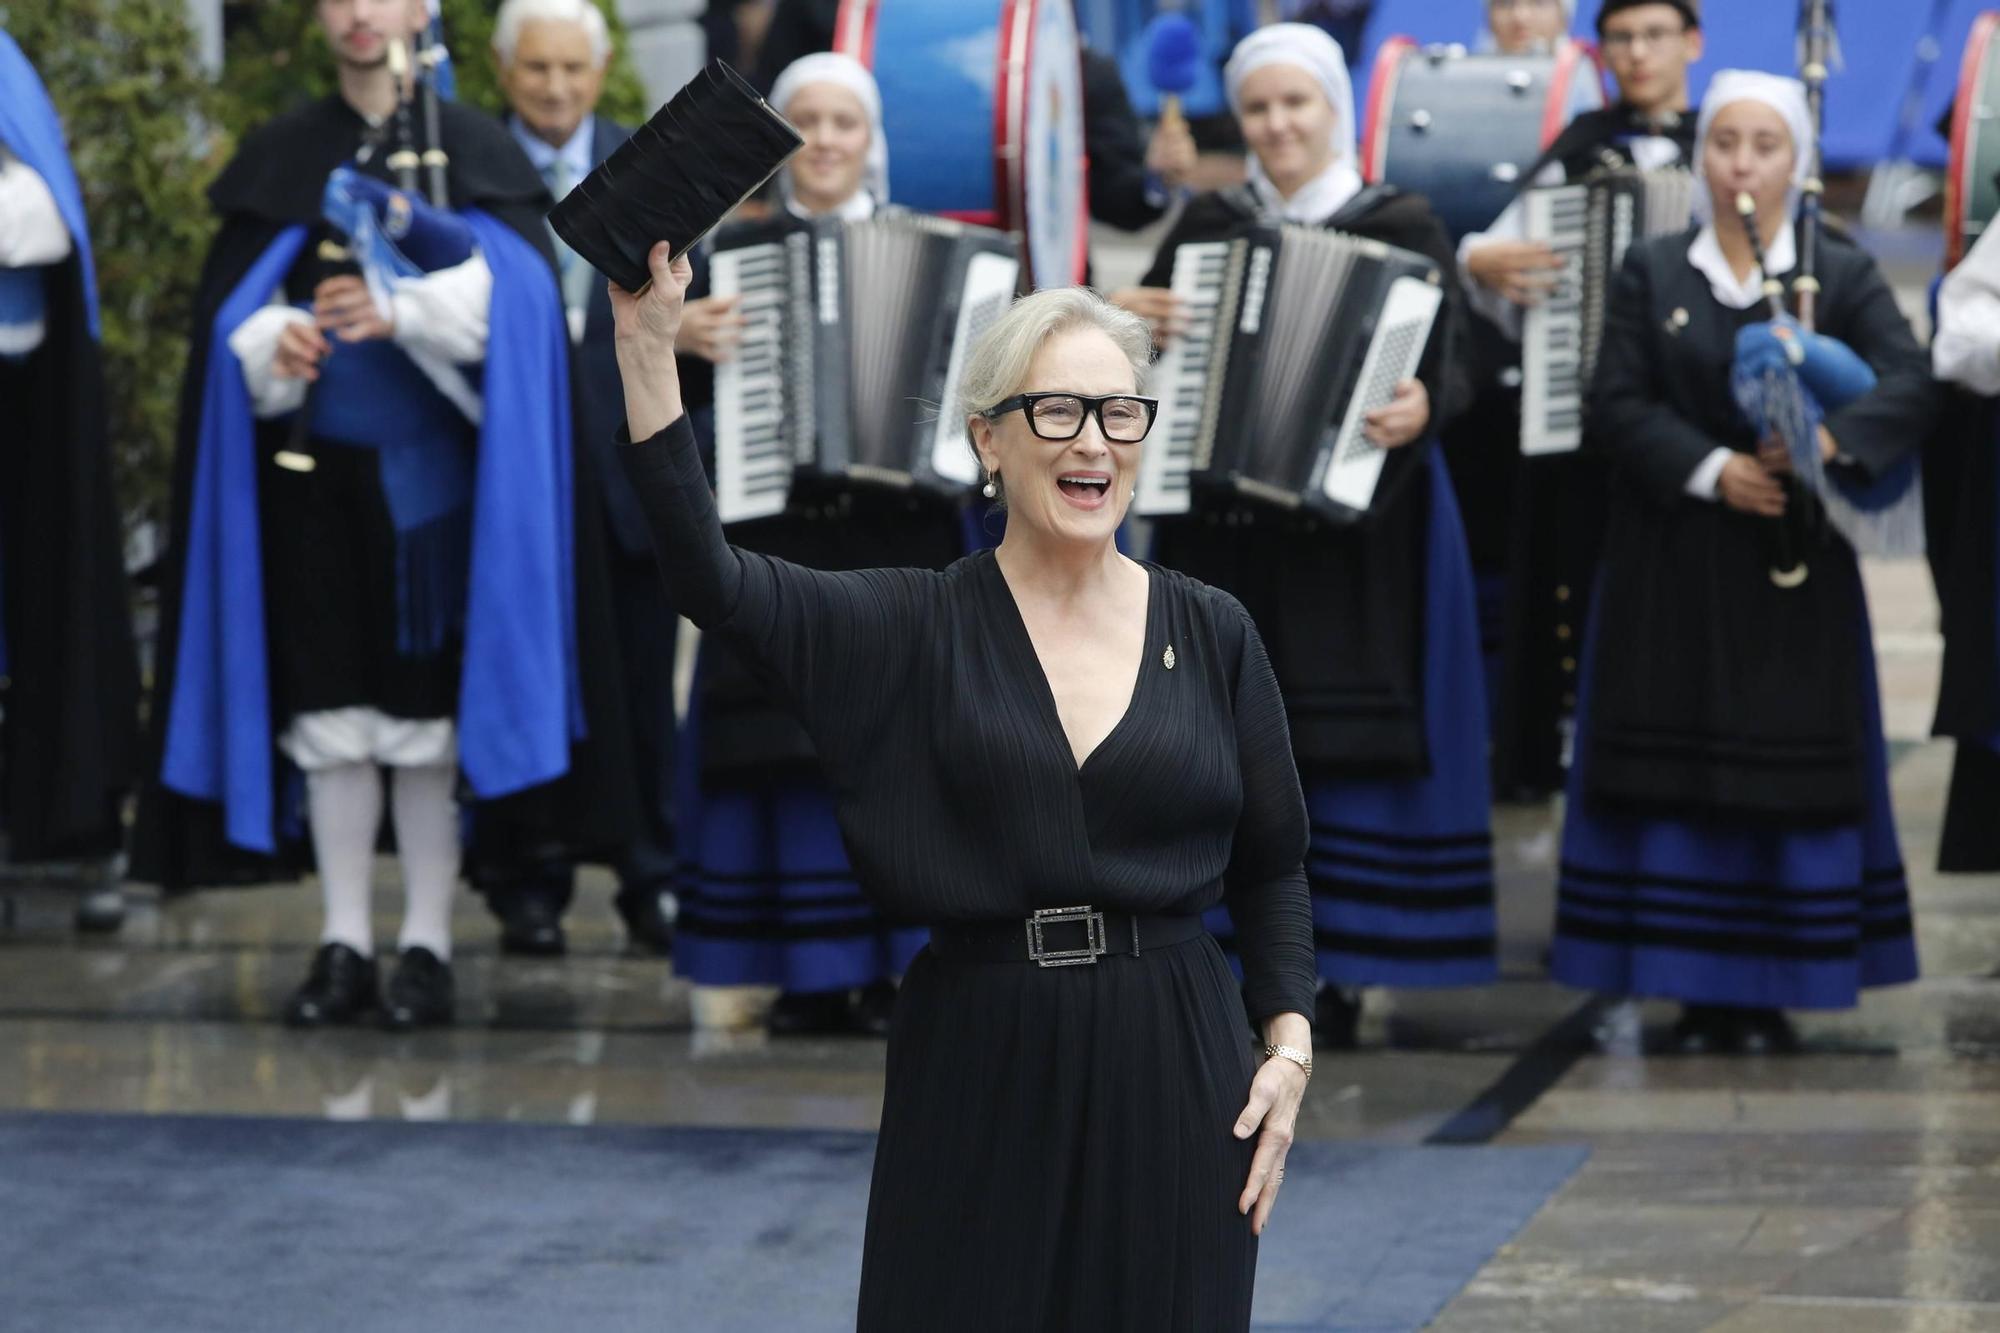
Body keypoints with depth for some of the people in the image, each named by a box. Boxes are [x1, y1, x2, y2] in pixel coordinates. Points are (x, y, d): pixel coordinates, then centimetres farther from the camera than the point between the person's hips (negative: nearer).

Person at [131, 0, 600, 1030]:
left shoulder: (469, 148, 6)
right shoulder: (281, 156, 13)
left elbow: (513, 282, -9)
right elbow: (229, 300, 7)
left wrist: (401, 310, -24)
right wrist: (273, 342, -15)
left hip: (427, 468, -2)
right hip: (313, 468, 2)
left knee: (428, 706, -3)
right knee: (331, 708, 2)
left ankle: (428, 946, 2)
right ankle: (343, 945, 7)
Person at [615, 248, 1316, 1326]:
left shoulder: (1212, 634, 4)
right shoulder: (918, 628, 0)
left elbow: (1269, 868, 11)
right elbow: (707, 576, -14)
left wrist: (1289, 1046, -1)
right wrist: (646, 348, -22)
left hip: (1174, 1075, 1)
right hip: (976, 1074, -1)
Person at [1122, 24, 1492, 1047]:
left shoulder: (1401, 228, 2)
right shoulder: (1207, 226, 11)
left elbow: (1447, 367, -7)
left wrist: (1421, 409, -29)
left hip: (1354, 533, -3)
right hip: (1224, 527, 3)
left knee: (1349, 748, -4)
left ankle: (1340, 970, 1)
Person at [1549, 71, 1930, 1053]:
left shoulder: (1843, 276, 5)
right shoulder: (1652, 275, 7)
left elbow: (1910, 385, -10)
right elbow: (1616, 405, -2)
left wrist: (1833, 440, -28)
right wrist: (1711, 469, -17)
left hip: (1793, 569, -1)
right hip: (1672, 566, 1)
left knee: (1789, 775, -2)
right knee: (1678, 774, -1)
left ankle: (1770, 994, 5)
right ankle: (1697, 993, 5)